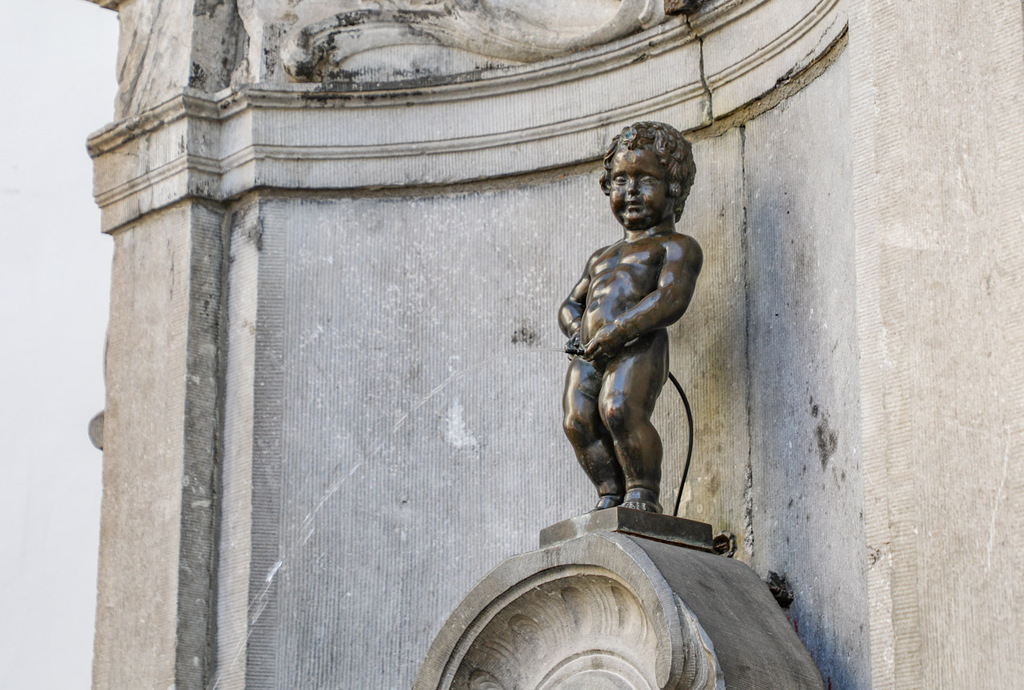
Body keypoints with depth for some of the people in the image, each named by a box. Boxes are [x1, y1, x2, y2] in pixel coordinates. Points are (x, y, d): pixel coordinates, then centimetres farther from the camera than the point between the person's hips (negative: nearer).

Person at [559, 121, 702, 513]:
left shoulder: (676, 246, 11)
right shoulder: (601, 258, 35)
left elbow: (672, 299, -6)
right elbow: (570, 305, 35)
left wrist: (615, 332, -15)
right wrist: (577, 330, 9)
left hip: (638, 348, -7)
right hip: (589, 354, 7)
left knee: (619, 408, -31)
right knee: (578, 420, -17)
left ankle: (643, 492, -20)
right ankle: (611, 494, -10)